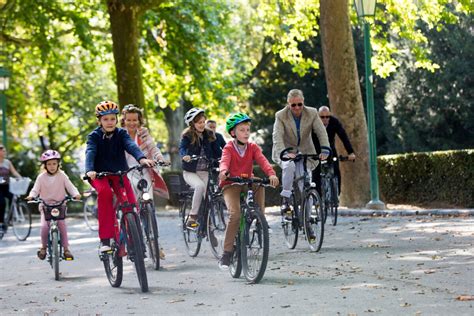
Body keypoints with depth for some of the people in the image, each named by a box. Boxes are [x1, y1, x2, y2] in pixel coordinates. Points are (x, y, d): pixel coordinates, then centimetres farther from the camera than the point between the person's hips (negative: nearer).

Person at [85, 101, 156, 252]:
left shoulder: (121, 133, -1)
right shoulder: (94, 136, -5)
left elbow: (131, 145, -20)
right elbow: (90, 152, -22)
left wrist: (141, 158, -42)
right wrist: (90, 170, -43)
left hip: (119, 173, 2)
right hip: (100, 174, -2)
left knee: (131, 203, -18)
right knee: (105, 192, -34)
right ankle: (105, 239, -30)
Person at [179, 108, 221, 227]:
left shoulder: (209, 135, 5)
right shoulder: (187, 136, -7)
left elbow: (216, 151, 6)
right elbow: (182, 148, -24)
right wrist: (185, 156, -46)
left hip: (204, 172, 4)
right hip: (190, 172, -4)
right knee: (200, 186, -32)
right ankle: (192, 216, -22)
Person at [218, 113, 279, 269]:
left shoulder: (253, 147, 2)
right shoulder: (229, 148, -6)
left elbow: (262, 161, -15)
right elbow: (224, 161, -26)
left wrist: (271, 174, -35)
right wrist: (223, 171, -50)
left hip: (247, 183, 4)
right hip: (231, 184, -4)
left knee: (260, 185, -28)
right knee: (235, 213, -25)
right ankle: (227, 252, -19)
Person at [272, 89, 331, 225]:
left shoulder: (312, 113, -8)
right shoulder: (281, 115, -13)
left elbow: (321, 132, -14)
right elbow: (277, 137, -24)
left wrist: (325, 149, -32)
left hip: (305, 152, 2)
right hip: (286, 151, -2)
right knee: (289, 166, -35)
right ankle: (285, 199, -25)